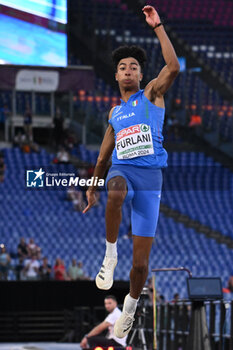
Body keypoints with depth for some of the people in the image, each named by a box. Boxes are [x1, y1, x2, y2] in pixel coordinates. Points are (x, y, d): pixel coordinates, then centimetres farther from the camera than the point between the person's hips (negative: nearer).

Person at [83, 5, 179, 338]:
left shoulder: (152, 94, 7)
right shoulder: (115, 113, 20)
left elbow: (173, 67, -11)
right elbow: (104, 153, 29)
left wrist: (157, 26, -12)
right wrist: (92, 186, 28)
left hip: (150, 176, -2)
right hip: (122, 170, 2)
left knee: (141, 258, -2)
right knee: (116, 194, -41)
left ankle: (130, 307, 21)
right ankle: (110, 254, -24)